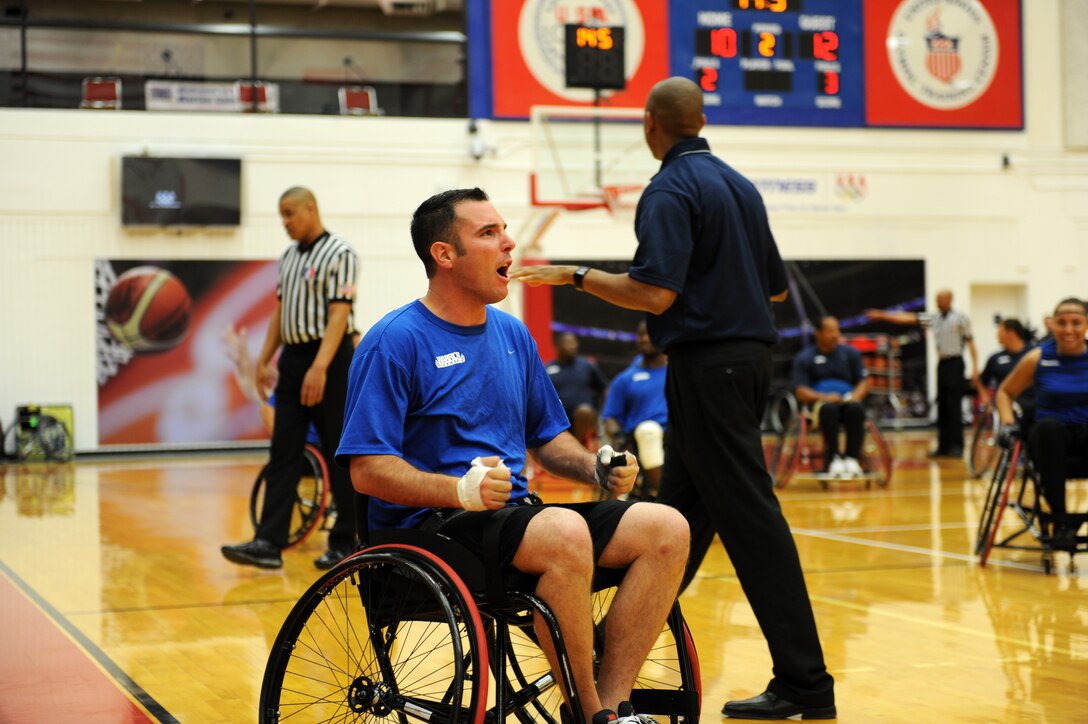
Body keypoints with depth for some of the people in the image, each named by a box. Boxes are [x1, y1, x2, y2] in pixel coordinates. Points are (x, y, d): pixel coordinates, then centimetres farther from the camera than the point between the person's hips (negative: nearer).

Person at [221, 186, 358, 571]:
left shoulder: (339, 253, -10)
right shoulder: (288, 257, 14)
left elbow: (339, 315, -18)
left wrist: (319, 368, -25)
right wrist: (264, 361, 13)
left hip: (328, 359, -8)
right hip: (292, 359, 8)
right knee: (282, 454, 1)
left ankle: (344, 543, 10)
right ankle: (269, 543, -2)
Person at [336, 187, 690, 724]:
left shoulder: (513, 335, 16)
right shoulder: (395, 341, -7)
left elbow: (547, 437, 24)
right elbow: (368, 470, -14)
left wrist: (596, 468, 3)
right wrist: (461, 489, -28)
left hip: (515, 513, 8)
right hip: (430, 526, -8)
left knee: (666, 530, -12)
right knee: (566, 534, -36)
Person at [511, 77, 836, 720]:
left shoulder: (671, 191, -11)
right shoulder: (739, 185, 14)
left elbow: (656, 293, -22)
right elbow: (777, 286, 19)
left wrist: (576, 274, -11)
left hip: (707, 365, -9)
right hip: (750, 353, 9)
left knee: (750, 518, -9)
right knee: (681, 510, 14)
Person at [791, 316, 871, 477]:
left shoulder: (850, 353, 14)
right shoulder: (804, 358, 6)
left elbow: (864, 382, 13)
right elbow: (801, 392, 0)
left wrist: (855, 396, -10)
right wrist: (824, 397, -17)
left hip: (847, 400, 2)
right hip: (819, 403, -2)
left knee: (856, 408, -35)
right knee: (829, 409, -39)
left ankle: (852, 458, -31)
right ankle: (833, 459, -32)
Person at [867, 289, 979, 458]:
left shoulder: (960, 318, -3)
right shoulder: (933, 318, 12)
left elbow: (970, 343, -6)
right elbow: (908, 318, 9)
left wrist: (975, 368, -13)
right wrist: (882, 315, 4)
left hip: (955, 363, -6)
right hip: (942, 363, 6)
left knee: (954, 405, -7)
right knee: (942, 406, 6)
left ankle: (956, 446, -3)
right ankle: (943, 446, 10)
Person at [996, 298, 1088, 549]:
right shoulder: (1037, 359, 1)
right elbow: (1005, 392, 14)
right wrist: (1008, 423, -3)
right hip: (1052, 438, 0)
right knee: (1048, 426, -38)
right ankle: (1060, 519, -35)